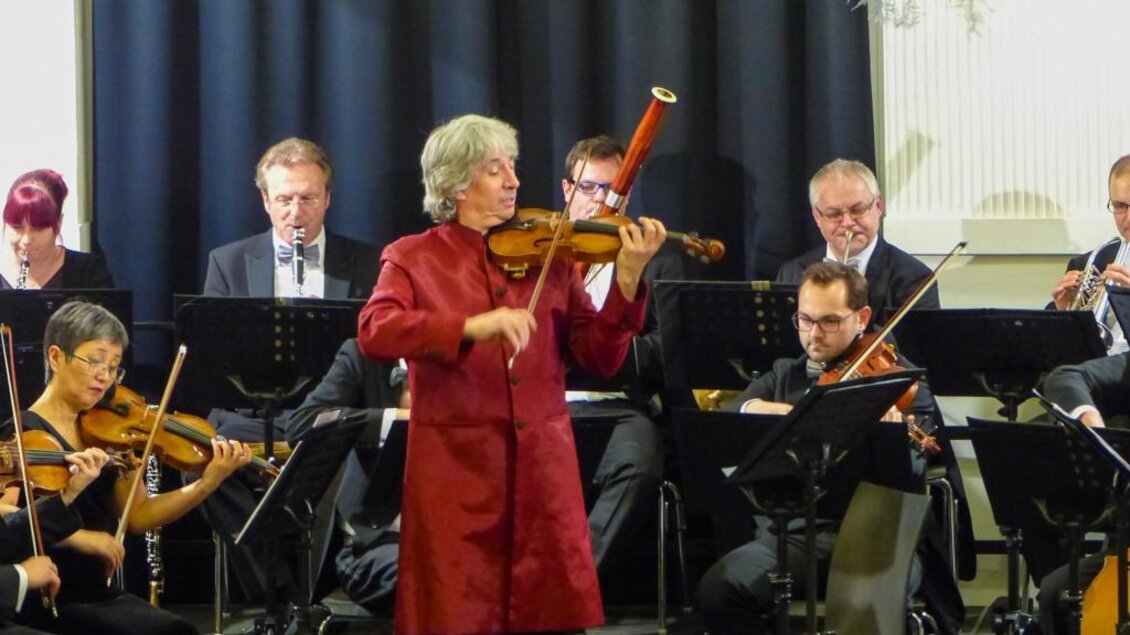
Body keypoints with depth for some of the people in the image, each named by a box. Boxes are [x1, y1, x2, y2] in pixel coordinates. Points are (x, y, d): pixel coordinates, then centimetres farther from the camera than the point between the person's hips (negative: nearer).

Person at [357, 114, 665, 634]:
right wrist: (474, 327, -28)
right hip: (457, 473, -2)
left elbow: (599, 358, 5)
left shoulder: (548, 257, 11)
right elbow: (374, 332, -15)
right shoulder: (412, 258, 4)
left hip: (544, 470, 3)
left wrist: (628, 279, -11)